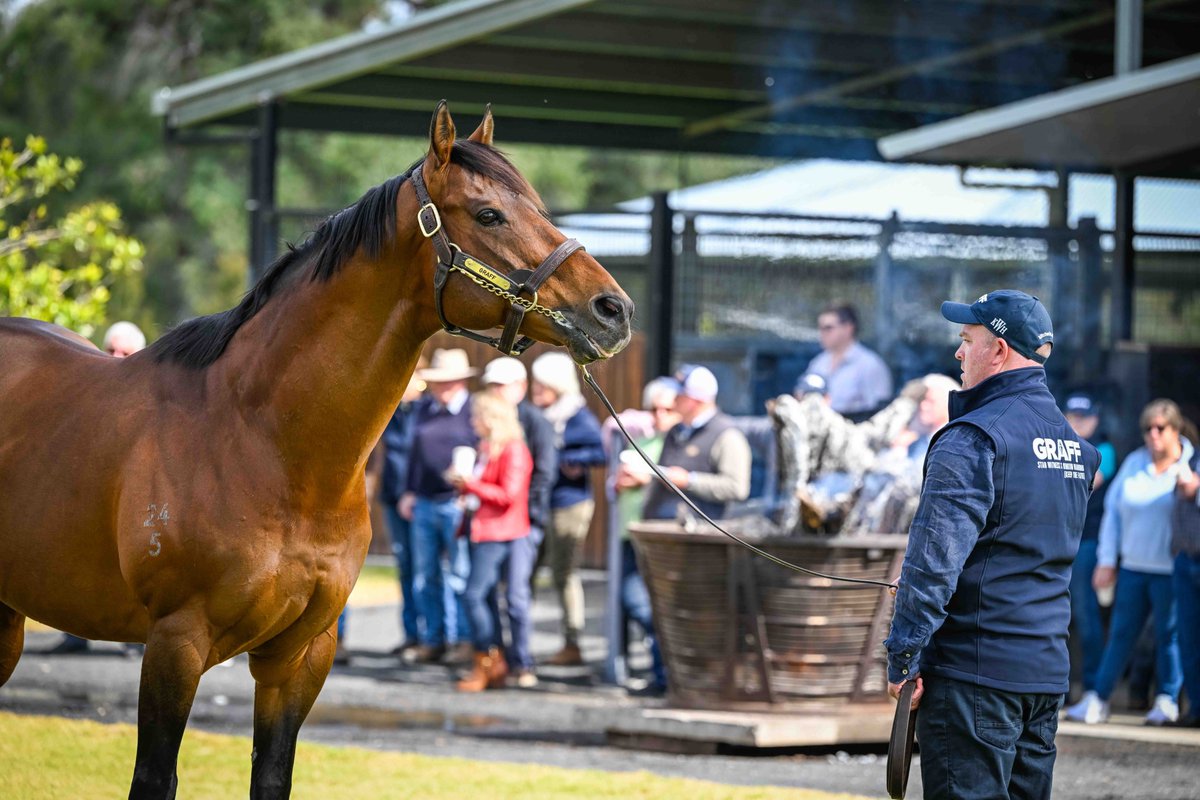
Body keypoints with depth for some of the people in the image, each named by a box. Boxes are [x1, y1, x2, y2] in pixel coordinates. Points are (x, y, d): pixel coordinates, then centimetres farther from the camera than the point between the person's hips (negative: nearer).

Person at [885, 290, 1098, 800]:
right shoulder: (1074, 443, 14)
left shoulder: (972, 440, -13)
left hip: (974, 670, -8)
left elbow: (934, 559, -19)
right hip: (1048, 671, 8)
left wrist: (902, 657, -15)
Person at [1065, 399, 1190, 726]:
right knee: (1120, 634, 6)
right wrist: (1106, 561, 9)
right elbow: (1113, 510, 11)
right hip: (1132, 568, 4)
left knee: (1168, 634, 2)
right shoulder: (1134, 463, 9)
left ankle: (1168, 701, 14)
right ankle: (1098, 700, 9)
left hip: (1171, 571, -4)